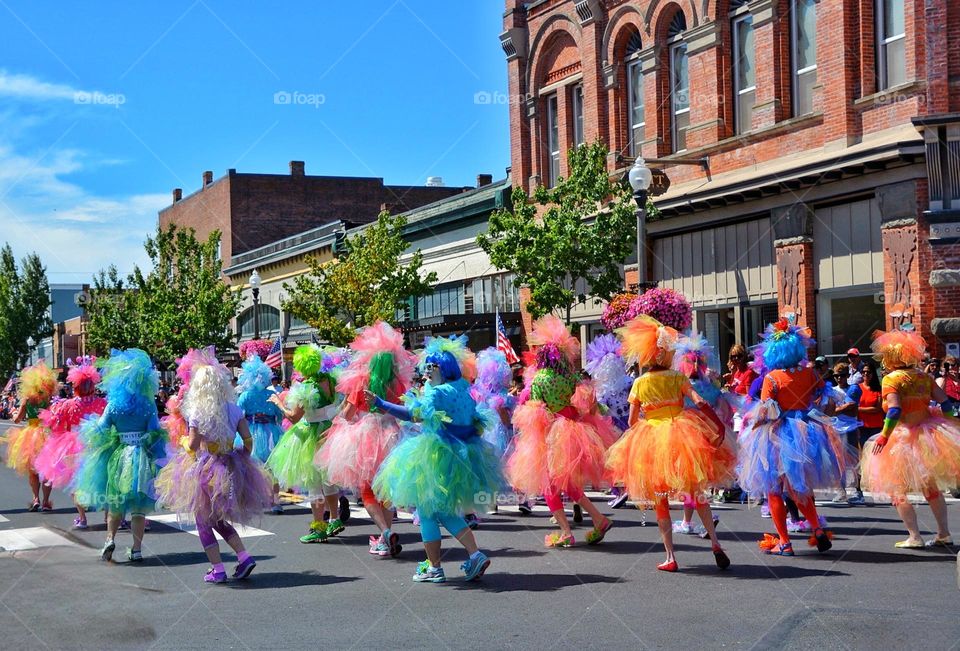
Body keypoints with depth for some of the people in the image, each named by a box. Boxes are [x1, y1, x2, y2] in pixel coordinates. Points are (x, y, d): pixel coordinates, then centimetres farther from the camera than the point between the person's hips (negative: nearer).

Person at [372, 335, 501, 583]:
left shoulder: (437, 393, -15)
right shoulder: (464, 391, 10)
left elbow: (414, 414, -29)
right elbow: (475, 424, 19)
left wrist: (379, 403, -29)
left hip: (436, 459, -8)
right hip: (463, 458, 8)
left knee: (427, 511, 3)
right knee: (447, 511, 17)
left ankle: (434, 568, 5)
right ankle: (475, 554, 2)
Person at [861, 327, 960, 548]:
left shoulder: (891, 379, -12)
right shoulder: (924, 377, 5)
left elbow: (894, 410, -24)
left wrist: (884, 436, -23)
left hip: (903, 438, -6)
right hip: (928, 436, 6)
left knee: (898, 490, 4)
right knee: (932, 487, 19)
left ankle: (914, 537, -2)